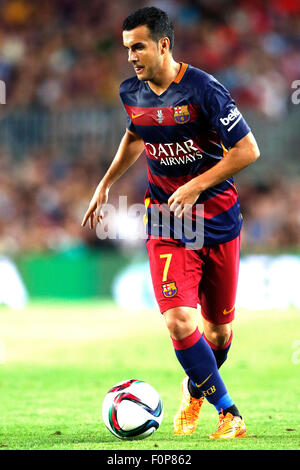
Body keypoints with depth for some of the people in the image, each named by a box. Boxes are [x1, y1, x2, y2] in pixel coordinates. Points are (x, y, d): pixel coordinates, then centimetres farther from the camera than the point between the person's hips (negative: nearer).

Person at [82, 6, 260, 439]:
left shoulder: (203, 90, -17)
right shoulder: (131, 93, 0)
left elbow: (248, 150, -16)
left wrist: (197, 186, -20)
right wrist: (105, 185, 20)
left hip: (218, 219, -2)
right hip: (166, 223, 3)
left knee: (219, 331, 9)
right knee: (179, 321, -18)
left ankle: (195, 390, 41)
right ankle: (229, 414, -6)